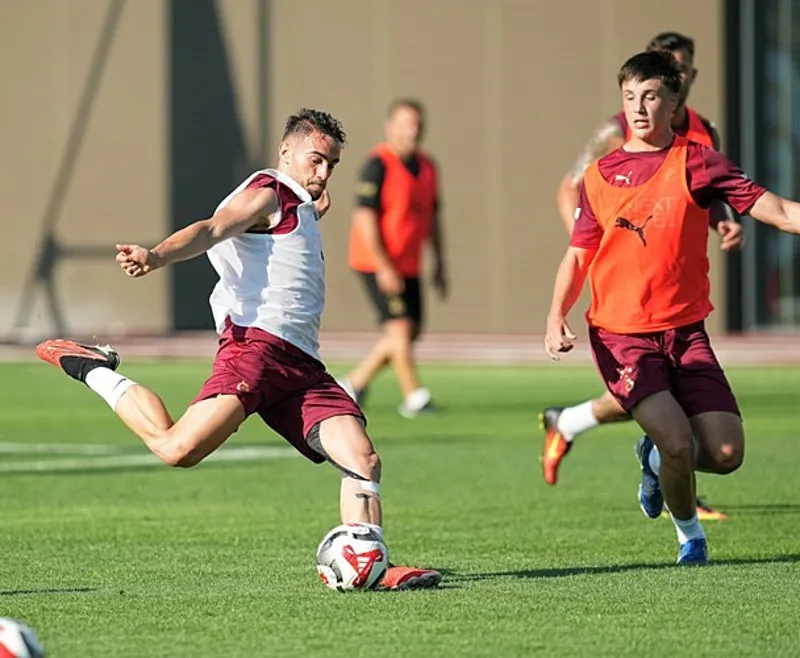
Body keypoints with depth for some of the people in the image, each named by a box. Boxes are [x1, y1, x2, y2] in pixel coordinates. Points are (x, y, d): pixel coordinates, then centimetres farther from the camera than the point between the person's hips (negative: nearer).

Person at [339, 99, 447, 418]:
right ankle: (413, 397, -5)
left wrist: (440, 264, 13)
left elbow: (432, 218, 17)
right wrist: (383, 266, -22)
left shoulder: (427, 167, 10)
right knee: (400, 327, -11)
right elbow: (364, 217, -18)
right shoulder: (378, 165, -14)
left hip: (407, 265, 8)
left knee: (411, 332, 8)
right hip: (376, 262, -8)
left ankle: (354, 382, 20)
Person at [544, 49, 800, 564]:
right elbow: (578, 255, 12)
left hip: (686, 330, 1)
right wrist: (557, 319, -3)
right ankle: (689, 533, 10)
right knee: (679, 441, -19)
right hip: (621, 335, -1)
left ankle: (656, 458, 25)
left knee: (726, 454, -9)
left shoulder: (696, 163, -1)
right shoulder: (600, 175, 4)